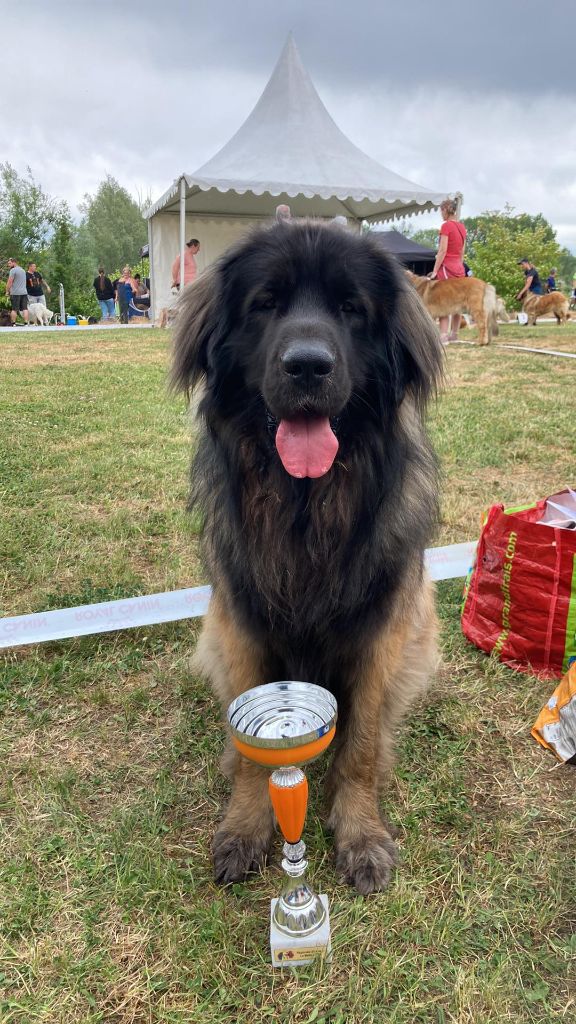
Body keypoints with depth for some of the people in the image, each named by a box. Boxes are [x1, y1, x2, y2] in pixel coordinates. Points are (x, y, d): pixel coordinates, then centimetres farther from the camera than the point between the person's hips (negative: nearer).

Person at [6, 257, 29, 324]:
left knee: (14, 309, -2)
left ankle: (13, 324, 0)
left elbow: (10, 282, -11)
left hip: (15, 293, -6)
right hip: (24, 292, 6)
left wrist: (7, 291, -3)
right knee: (24, 308, 1)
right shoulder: (23, 270, 18)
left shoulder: (13, 270, -8)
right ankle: (26, 323, -5)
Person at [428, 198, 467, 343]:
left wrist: (434, 271, -14)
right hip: (459, 268, 8)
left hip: (447, 266, -8)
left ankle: (443, 336, -16)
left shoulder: (446, 225, -10)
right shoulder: (461, 227, 13)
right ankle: (454, 334, 15)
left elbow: (442, 251, -15)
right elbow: (462, 252, 16)